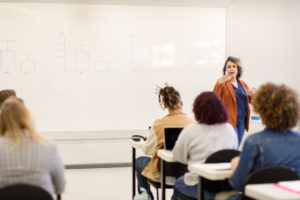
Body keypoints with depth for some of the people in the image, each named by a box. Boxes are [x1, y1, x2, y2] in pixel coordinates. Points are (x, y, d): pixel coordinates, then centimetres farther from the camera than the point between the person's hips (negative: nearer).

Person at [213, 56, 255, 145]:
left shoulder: (243, 84, 14)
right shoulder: (222, 83, -4)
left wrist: (253, 94, -4)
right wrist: (219, 83, -32)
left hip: (242, 121, 6)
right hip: (229, 120, -6)